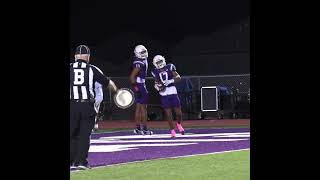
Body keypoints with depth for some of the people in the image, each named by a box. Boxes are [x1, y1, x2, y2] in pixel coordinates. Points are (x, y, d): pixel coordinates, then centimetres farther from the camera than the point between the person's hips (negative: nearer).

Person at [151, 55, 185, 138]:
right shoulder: (155, 72, 4)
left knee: (178, 112, 3)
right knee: (168, 113, -2)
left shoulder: (170, 67, -1)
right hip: (164, 94, 0)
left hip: (173, 92, 0)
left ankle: (179, 124, 33)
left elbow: (178, 77, -5)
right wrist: (156, 86, -4)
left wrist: (170, 81, -19)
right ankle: (172, 131, 9)